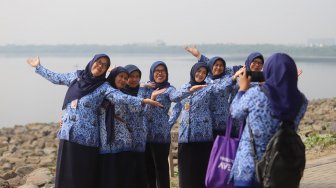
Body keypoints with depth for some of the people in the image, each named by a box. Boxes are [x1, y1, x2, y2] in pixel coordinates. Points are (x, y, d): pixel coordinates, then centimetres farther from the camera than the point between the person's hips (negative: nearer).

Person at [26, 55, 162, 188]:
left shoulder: (103, 87, -3)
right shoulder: (76, 76, 9)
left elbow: (119, 97, -18)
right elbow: (56, 78, 23)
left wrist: (142, 100, -31)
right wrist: (38, 66, 31)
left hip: (86, 136, -3)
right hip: (68, 133, 3)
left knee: (84, 175, 0)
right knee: (66, 174, 5)